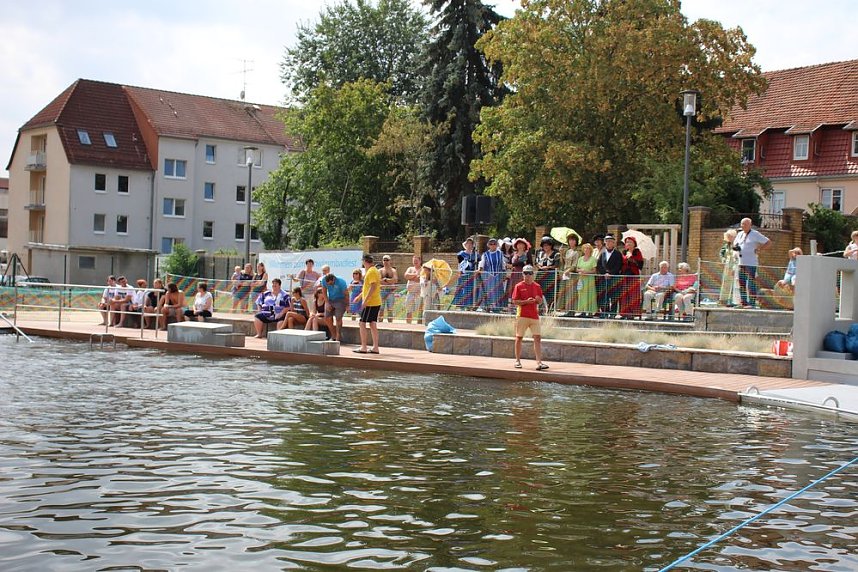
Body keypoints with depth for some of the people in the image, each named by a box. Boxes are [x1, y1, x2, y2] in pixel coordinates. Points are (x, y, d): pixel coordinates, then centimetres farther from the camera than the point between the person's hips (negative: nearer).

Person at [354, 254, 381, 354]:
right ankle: (375, 347, 10)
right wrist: (360, 296, 34)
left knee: (362, 323, -6)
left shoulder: (371, 271, -14)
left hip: (370, 303, -10)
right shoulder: (375, 271, 17)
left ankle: (363, 347, -7)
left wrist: (365, 300, -24)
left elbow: (373, 287, -23)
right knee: (373, 325, 10)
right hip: (376, 302, 10)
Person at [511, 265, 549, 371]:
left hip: (534, 316, 3)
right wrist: (526, 301, -17)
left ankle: (539, 362, -10)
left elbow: (540, 301, 15)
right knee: (519, 338, 5)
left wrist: (538, 300, -9)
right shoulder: (519, 286, 0)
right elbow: (515, 301, -5)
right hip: (522, 315, -3)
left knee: (537, 338, -6)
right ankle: (517, 361, 17)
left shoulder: (537, 286, 10)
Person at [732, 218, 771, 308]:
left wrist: (759, 250, -8)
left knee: (751, 284, -10)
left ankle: (752, 304, -10)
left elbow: (769, 243, -4)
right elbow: (734, 244, 27)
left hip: (751, 264, -7)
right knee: (741, 284, 7)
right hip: (741, 263, 7)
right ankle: (744, 303, 12)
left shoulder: (755, 234, -4)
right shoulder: (740, 234, 15)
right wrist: (736, 247, 4)